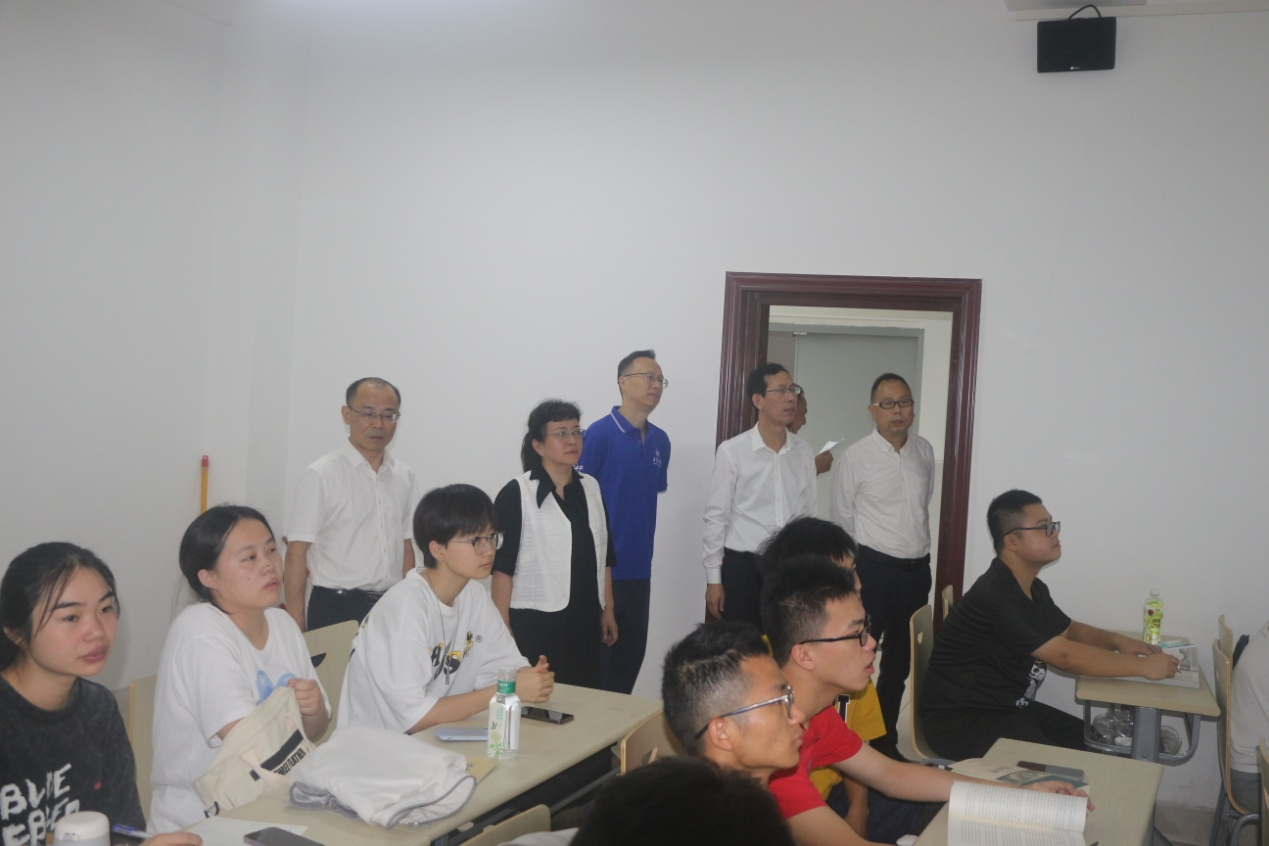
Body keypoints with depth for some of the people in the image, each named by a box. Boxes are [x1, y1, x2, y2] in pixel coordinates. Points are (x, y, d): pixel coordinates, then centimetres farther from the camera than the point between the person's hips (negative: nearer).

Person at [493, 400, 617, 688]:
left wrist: (608, 610, 13)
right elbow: (502, 568, -9)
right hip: (535, 625, -5)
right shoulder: (517, 494, -8)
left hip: (586, 623, 5)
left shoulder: (591, 488, 9)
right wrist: (503, 630, -11)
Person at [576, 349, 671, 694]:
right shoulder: (600, 434, -10)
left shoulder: (660, 441, 8)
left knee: (632, 654, 13)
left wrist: (644, 551, 14)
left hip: (639, 571, 6)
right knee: (597, 656, 4)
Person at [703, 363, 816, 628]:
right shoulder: (732, 451, -8)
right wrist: (713, 578, -5)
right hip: (743, 566, -3)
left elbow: (808, 514, 11)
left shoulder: (803, 451, 4)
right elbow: (716, 517, -5)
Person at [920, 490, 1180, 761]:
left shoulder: (1033, 589, 8)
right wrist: (1143, 666, -18)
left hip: (1011, 708, 10)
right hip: (962, 722, -10)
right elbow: (1065, 656, -25)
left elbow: (1069, 630, 22)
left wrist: (1116, 641, 1)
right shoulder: (997, 596, -24)